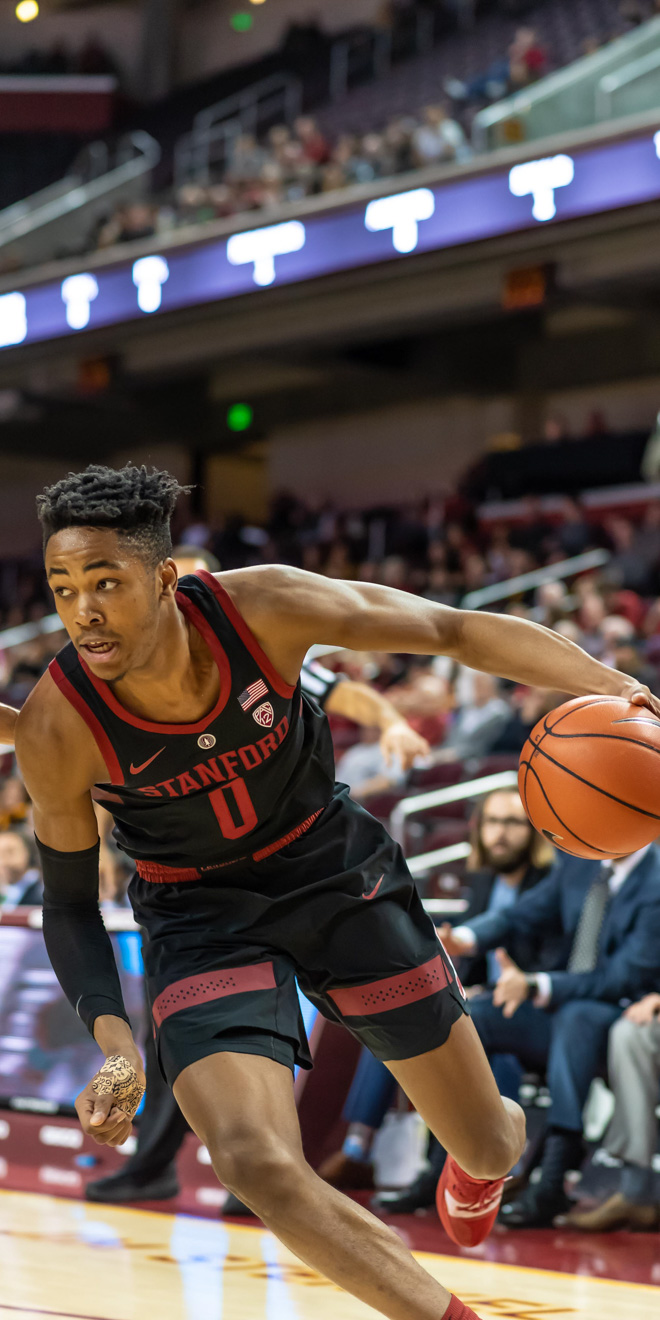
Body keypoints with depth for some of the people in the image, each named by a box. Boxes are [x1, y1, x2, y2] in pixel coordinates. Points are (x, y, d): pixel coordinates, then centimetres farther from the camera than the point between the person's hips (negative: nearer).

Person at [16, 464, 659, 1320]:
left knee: (492, 1147, 9)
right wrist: (114, 1042, -24)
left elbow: (452, 630, -16)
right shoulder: (56, 728, -23)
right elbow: (68, 902, -9)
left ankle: (478, 1163, 51)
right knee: (254, 1163, -27)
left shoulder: (260, 607, -25)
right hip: (202, 918, -1)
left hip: (335, 871, 1)